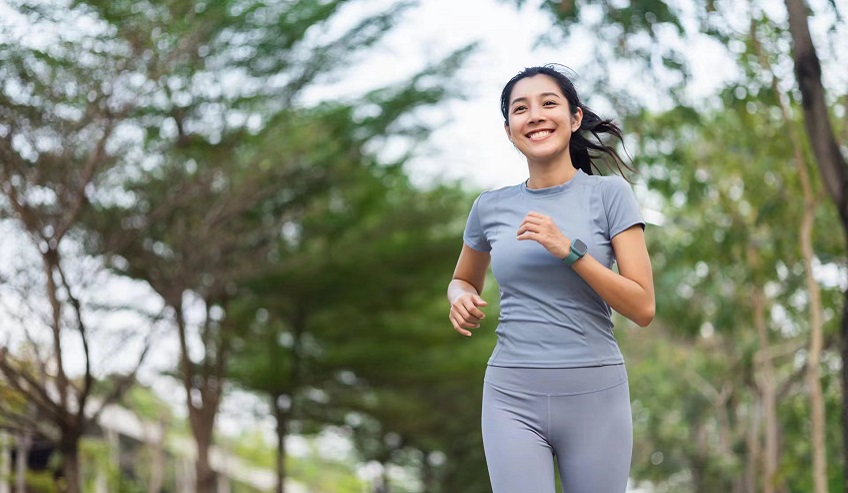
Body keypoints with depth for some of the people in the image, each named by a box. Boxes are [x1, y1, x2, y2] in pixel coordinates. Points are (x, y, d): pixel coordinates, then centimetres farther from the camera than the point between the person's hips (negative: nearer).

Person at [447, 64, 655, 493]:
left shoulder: (610, 193, 0)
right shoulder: (491, 207, 6)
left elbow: (642, 308, -5)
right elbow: (463, 280, 24)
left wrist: (569, 250, -16)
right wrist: (461, 299, 0)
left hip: (594, 393, -1)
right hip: (513, 397, 1)